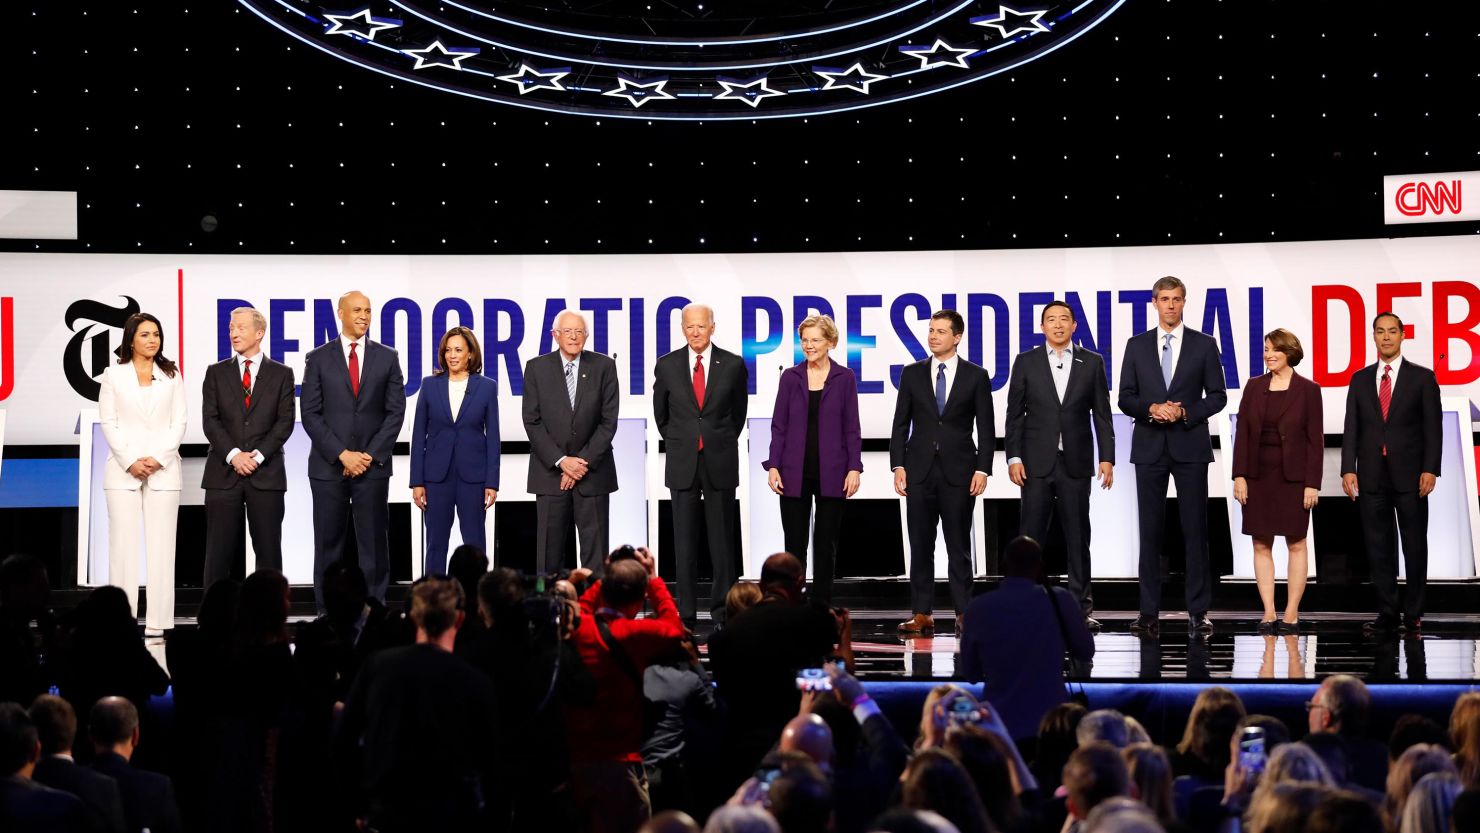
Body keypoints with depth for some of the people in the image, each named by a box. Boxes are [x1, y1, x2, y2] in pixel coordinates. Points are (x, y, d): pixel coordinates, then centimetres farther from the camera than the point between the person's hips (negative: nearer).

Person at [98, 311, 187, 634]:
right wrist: (130, 461, -9)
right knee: (123, 545, -3)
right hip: (123, 470, -1)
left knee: (161, 546, -3)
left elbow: (178, 423, 5)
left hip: (163, 470, 1)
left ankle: (158, 622, -2)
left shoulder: (171, 375, 10)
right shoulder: (113, 376, 7)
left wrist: (158, 459, -7)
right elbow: (108, 423, 2)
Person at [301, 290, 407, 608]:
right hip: (328, 466, 0)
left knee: (374, 546, 1)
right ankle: (327, 615, 8)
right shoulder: (318, 358, 4)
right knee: (328, 547, 3)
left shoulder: (387, 358, 7)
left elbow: (395, 411, 4)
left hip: (373, 466, 1)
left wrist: (371, 455, -6)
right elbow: (311, 414, -1)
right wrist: (342, 454, -9)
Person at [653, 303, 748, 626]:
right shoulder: (667, 366, 1)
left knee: (722, 539, 3)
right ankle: (686, 612, 8)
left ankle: (723, 610, 10)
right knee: (684, 540, 3)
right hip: (682, 464, 1)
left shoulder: (733, 365, -1)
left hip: (720, 463, -1)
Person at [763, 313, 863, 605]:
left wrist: (854, 467, -6)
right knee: (794, 543, 2)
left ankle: (822, 606, 13)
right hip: (795, 472, 1)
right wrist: (773, 466, -4)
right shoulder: (790, 376, 4)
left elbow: (851, 427, 1)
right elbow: (779, 425, 4)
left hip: (831, 472, -1)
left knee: (826, 545, 6)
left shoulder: (845, 378, 2)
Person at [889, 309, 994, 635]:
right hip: (920, 470, 2)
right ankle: (922, 613, 7)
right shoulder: (912, 373, 7)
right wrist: (898, 466, -1)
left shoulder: (976, 376, 3)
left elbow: (985, 427, 1)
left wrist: (982, 469, -7)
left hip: (959, 470, -2)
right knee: (920, 545, 3)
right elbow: (901, 423, 7)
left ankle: (964, 614, 5)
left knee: (959, 545, 2)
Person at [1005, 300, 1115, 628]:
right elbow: (1015, 414, 4)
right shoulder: (1026, 362, 5)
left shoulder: (1092, 363, 6)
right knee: (1031, 537, -1)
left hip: (1076, 462, 1)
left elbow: (1102, 414, 5)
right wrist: (1013, 458, -4)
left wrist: (1106, 458, -2)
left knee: (1078, 536, 4)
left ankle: (1081, 607, 9)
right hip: (1037, 462, -1)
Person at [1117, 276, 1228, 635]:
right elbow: (1126, 398, 6)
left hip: (1190, 445, -1)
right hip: (1149, 446, 1)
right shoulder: (1137, 345, 8)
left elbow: (1217, 396, 3)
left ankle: (1198, 612, 3)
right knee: (1150, 530, 2)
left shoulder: (1204, 344, 4)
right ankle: (1149, 612, 5)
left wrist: (1185, 412, -12)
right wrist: (1151, 409, -13)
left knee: (1195, 529, 0)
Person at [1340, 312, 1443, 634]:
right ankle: (1387, 613, 10)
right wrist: (1348, 469, -3)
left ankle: (1414, 615, 8)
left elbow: (1433, 427, -1)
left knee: (1415, 546, 2)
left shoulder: (1422, 377, 2)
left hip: (1410, 475, -2)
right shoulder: (1360, 379, 10)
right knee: (1379, 547, 4)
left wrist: (1430, 469, -10)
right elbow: (1351, 428, 6)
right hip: (1371, 475, 2)